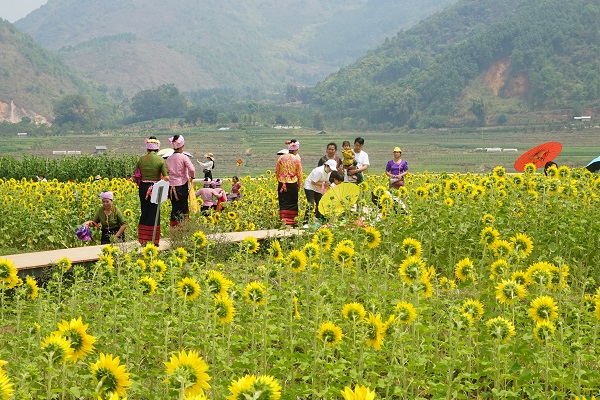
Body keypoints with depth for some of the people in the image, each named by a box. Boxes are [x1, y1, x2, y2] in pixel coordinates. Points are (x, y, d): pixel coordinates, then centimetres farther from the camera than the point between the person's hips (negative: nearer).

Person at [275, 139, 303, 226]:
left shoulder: (281, 158, 1)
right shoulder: (297, 159, -6)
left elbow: (276, 171, 7)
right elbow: (299, 173, -2)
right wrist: (299, 184, 10)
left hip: (282, 183, 2)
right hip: (293, 184, -2)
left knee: (283, 203, 6)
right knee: (293, 203, 9)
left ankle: (284, 221, -1)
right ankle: (291, 221, 10)